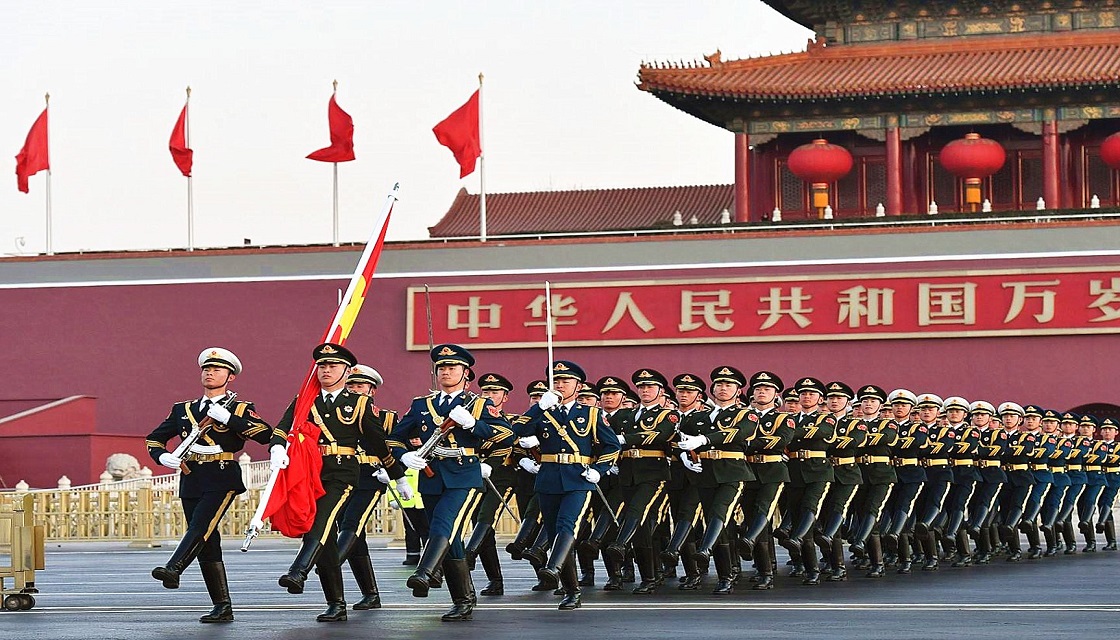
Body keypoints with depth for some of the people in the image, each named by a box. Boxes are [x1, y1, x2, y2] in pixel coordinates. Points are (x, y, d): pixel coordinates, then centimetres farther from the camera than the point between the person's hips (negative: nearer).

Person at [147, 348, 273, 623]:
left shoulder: (239, 409, 6)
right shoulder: (183, 410, 18)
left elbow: (266, 434, -11)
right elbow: (154, 438, 23)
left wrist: (228, 418, -16)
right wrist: (163, 457, 1)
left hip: (222, 479, -5)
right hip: (191, 482, 5)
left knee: (201, 526, -26)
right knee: (208, 544, 2)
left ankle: (173, 569, -43)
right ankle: (223, 607, 2)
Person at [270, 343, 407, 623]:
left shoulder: (360, 404, 9)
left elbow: (379, 443, 14)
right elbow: (282, 430, -1)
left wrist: (399, 477, 20)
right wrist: (278, 449, -24)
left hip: (343, 475, -4)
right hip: (310, 474, 4)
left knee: (322, 520, -29)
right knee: (325, 539, 4)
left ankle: (298, 572, -48)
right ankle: (336, 605, 8)